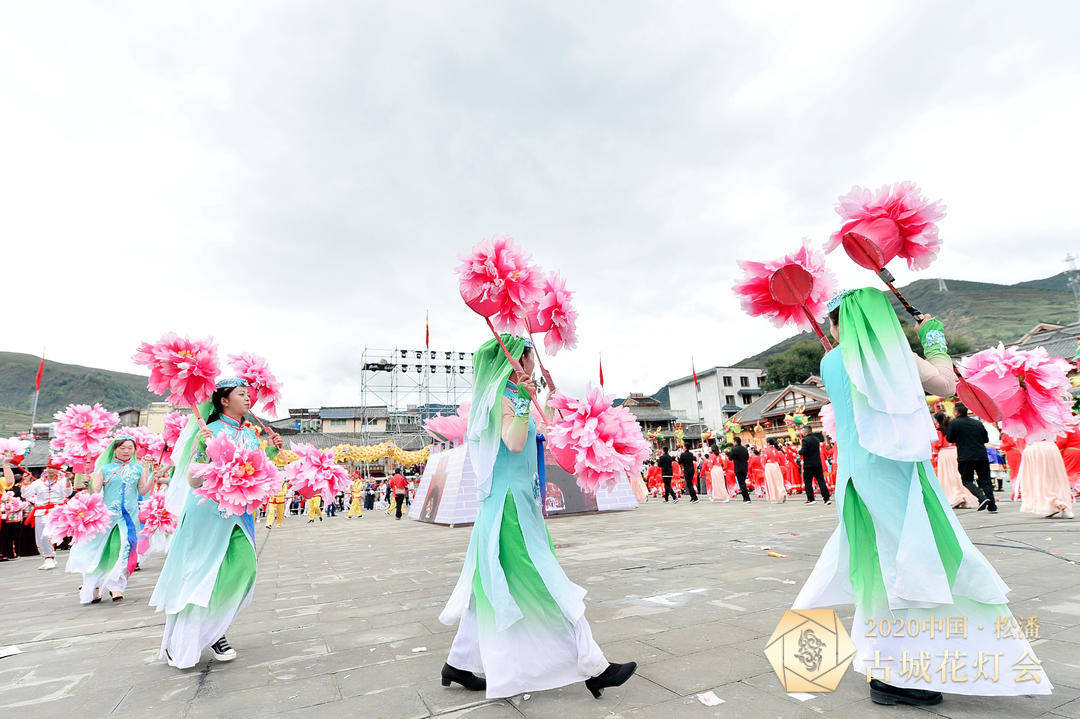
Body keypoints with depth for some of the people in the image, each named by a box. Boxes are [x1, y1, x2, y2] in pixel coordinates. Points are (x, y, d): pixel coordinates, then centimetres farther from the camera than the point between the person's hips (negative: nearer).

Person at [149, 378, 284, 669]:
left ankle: (212, 632, 20)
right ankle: (177, 643, 20)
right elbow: (194, 481, -14)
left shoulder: (251, 434, 8)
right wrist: (202, 450, -29)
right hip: (209, 511, -6)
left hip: (239, 513, 6)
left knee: (243, 569, 1)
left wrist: (271, 452, 1)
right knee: (201, 574, 0)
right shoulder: (208, 431, -10)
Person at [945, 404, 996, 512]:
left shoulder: (953, 423, -4)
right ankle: (992, 506, 10)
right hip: (981, 455, 4)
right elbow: (986, 439, 15)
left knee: (967, 480, 7)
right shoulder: (977, 422, 9)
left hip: (965, 457, -4)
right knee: (985, 480, 10)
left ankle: (982, 498, -14)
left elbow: (949, 439, 1)